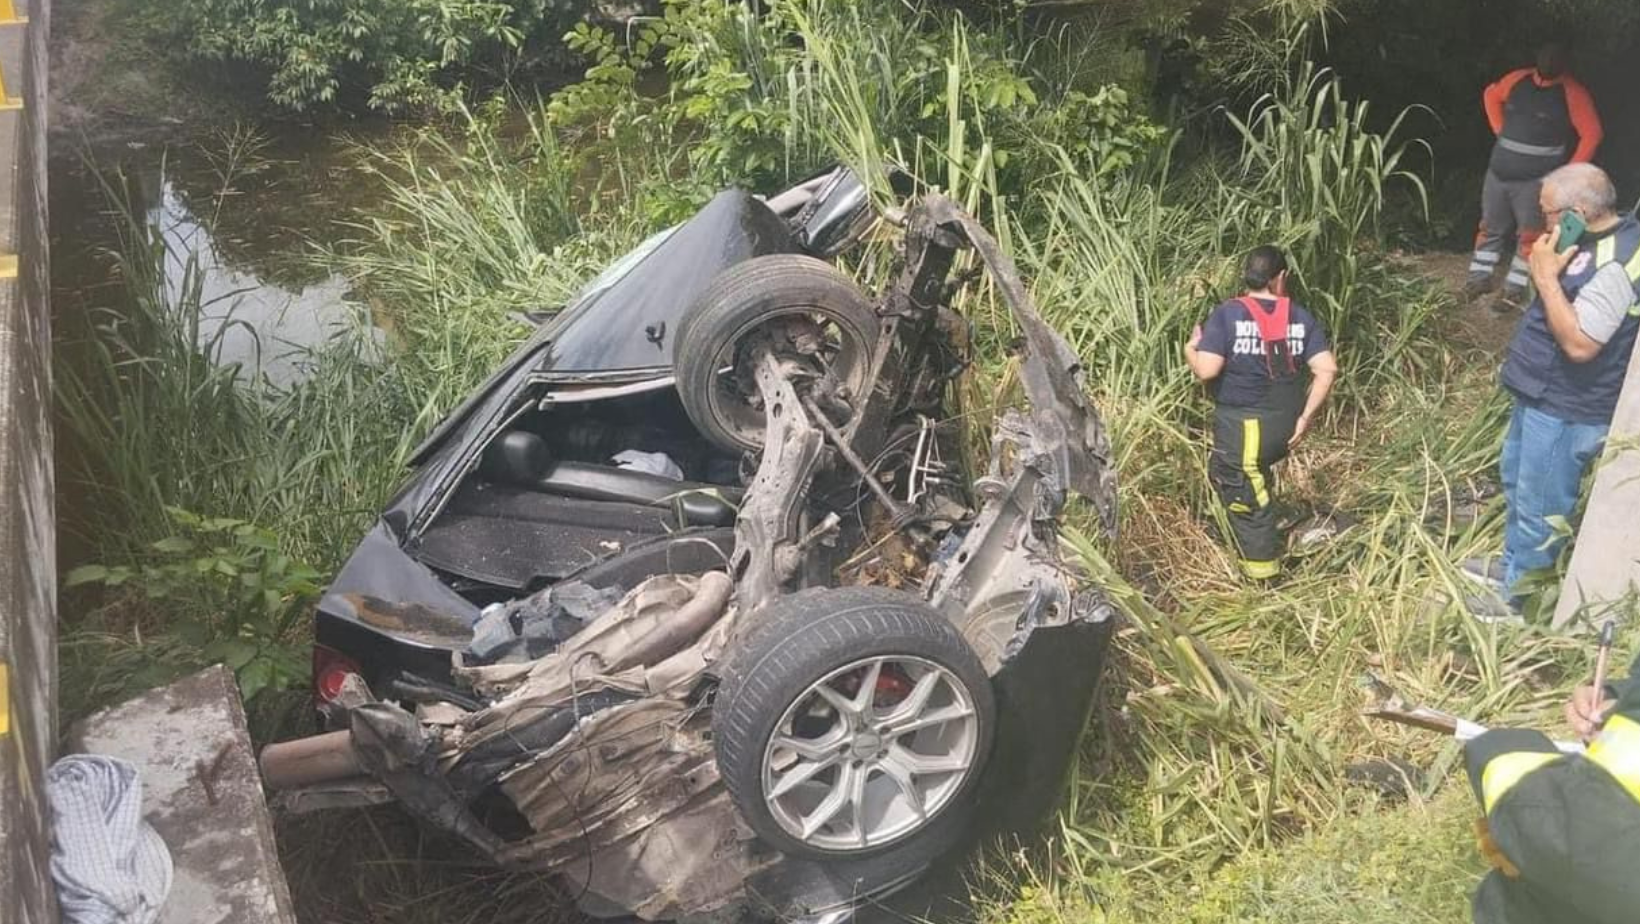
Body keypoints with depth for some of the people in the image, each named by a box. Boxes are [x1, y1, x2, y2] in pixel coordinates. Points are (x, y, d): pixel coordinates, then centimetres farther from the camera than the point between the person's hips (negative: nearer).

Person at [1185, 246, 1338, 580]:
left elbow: (1206, 370, -19)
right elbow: (1327, 369, -6)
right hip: (1284, 427, 6)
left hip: (1241, 427, -6)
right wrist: (1306, 416, -1)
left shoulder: (1226, 315, -12)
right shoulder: (1301, 317, 1)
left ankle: (1264, 573, 18)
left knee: (1246, 500, 8)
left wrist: (1190, 349, 2)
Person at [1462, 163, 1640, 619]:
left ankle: (1518, 593, 22)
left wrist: (1547, 277, -27)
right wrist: (1548, 269, 0)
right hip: (1542, 393, 11)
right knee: (1516, 479, 26)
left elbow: (1579, 343, -31)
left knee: (1538, 506, 6)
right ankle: (1513, 562, 45)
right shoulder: (1598, 240, 4)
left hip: (1566, 409, -11)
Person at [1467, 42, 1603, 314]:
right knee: (1490, 227, 13)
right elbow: (1491, 95, 22)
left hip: (1537, 179, -5)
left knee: (1530, 236, 1)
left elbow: (1592, 134, -10)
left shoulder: (1573, 93, -10)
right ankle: (1481, 277, 26)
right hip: (1498, 172, 5)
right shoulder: (1518, 79, 3)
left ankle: (1515, 290, 8)